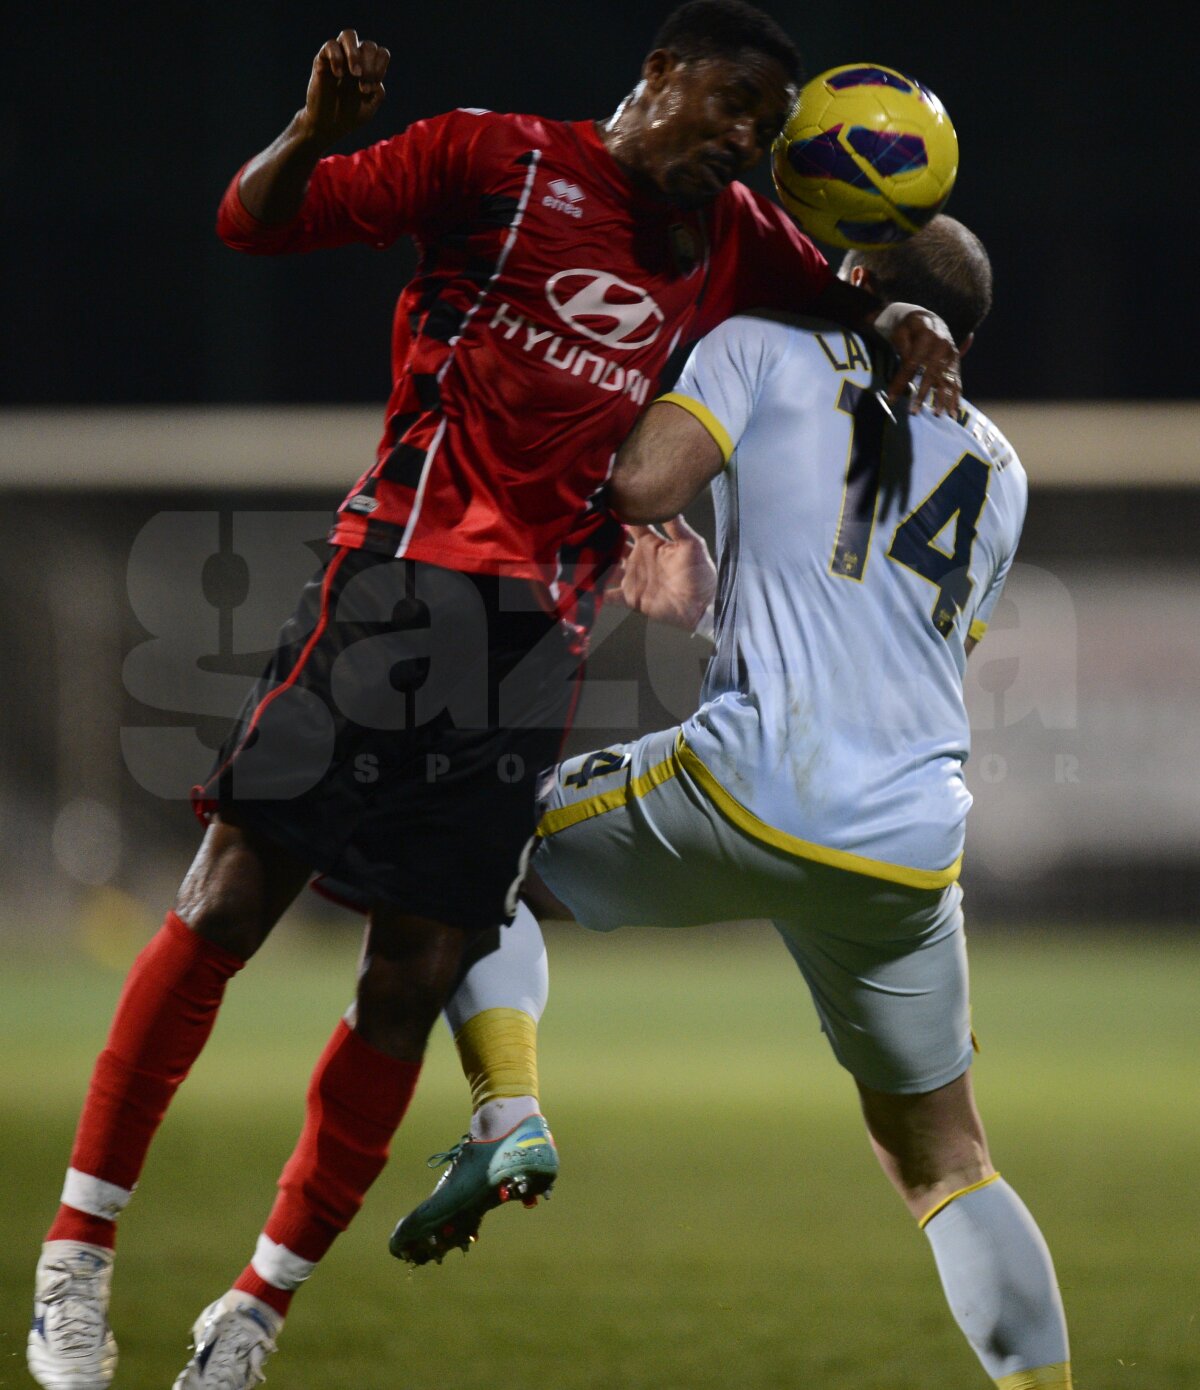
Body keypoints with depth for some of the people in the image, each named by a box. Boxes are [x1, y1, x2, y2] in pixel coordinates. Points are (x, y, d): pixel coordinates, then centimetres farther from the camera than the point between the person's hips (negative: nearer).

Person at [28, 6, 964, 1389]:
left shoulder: (730, 240, 15)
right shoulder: (502, 162, 0)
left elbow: (854, 294, 31)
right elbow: (257, 221, 0)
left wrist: (909, 325, 8)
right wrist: (318, 129, -21)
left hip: (539, 637, 5)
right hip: (400, 581, -5)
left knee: (413, 984, 1)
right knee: (230, 899, -10)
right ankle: (76, 1259, -1)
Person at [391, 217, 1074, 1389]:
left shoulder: (772, 352, 8)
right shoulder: (998, 471, 24)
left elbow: (641, 484, -6)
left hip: (757, 795, -5)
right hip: (914, 852, 5)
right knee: (941, 1159, 19)